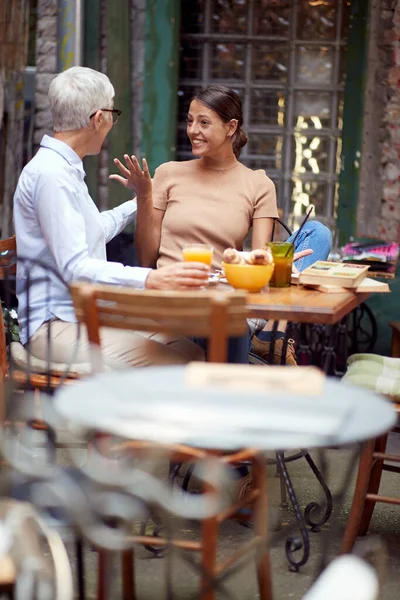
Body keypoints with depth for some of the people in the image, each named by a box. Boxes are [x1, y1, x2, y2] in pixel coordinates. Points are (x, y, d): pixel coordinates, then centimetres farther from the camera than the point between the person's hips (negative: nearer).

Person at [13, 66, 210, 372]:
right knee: (176, 367, -25)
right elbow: (74, 268, -22)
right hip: (56, 325, -10)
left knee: (192, 352, -6)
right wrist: (151, 279, -33)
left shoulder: (64, 169, 18)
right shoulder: (50, 173, -14)